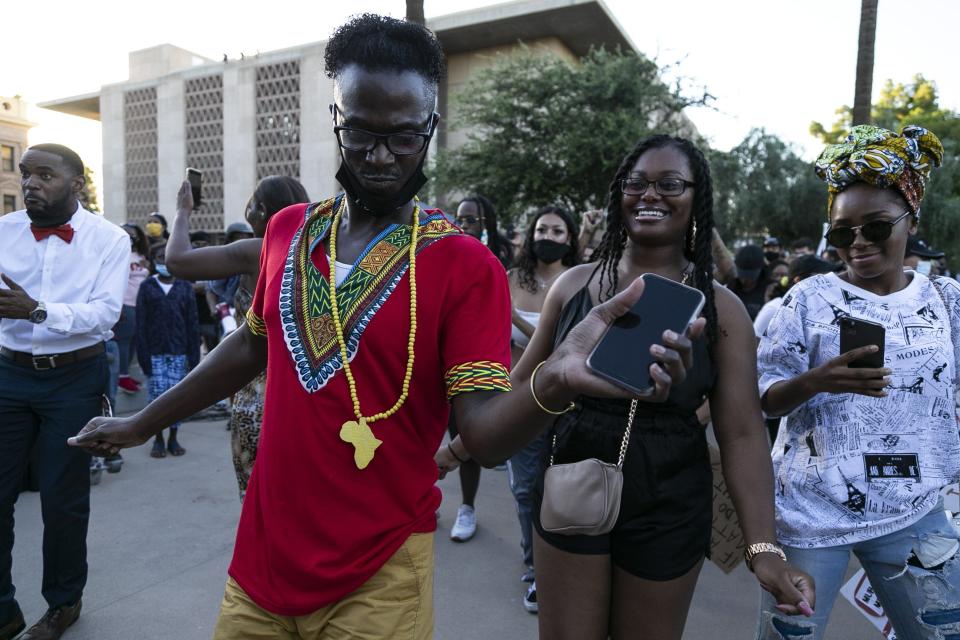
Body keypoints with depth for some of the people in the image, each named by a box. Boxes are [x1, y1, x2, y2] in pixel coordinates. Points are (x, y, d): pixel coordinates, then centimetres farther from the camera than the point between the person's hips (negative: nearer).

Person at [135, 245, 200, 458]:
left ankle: (173, 438, 16)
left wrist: (194, 355, -1)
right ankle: (158, 439, 14)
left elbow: (193, 323, 4)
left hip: (179, 352, 1)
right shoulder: (147, 287, 4)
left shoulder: (185, 287, 6)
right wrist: (143, 355, -6)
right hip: (155, 352, 0)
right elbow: (141, 324, 1)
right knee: (157, 395, -1)